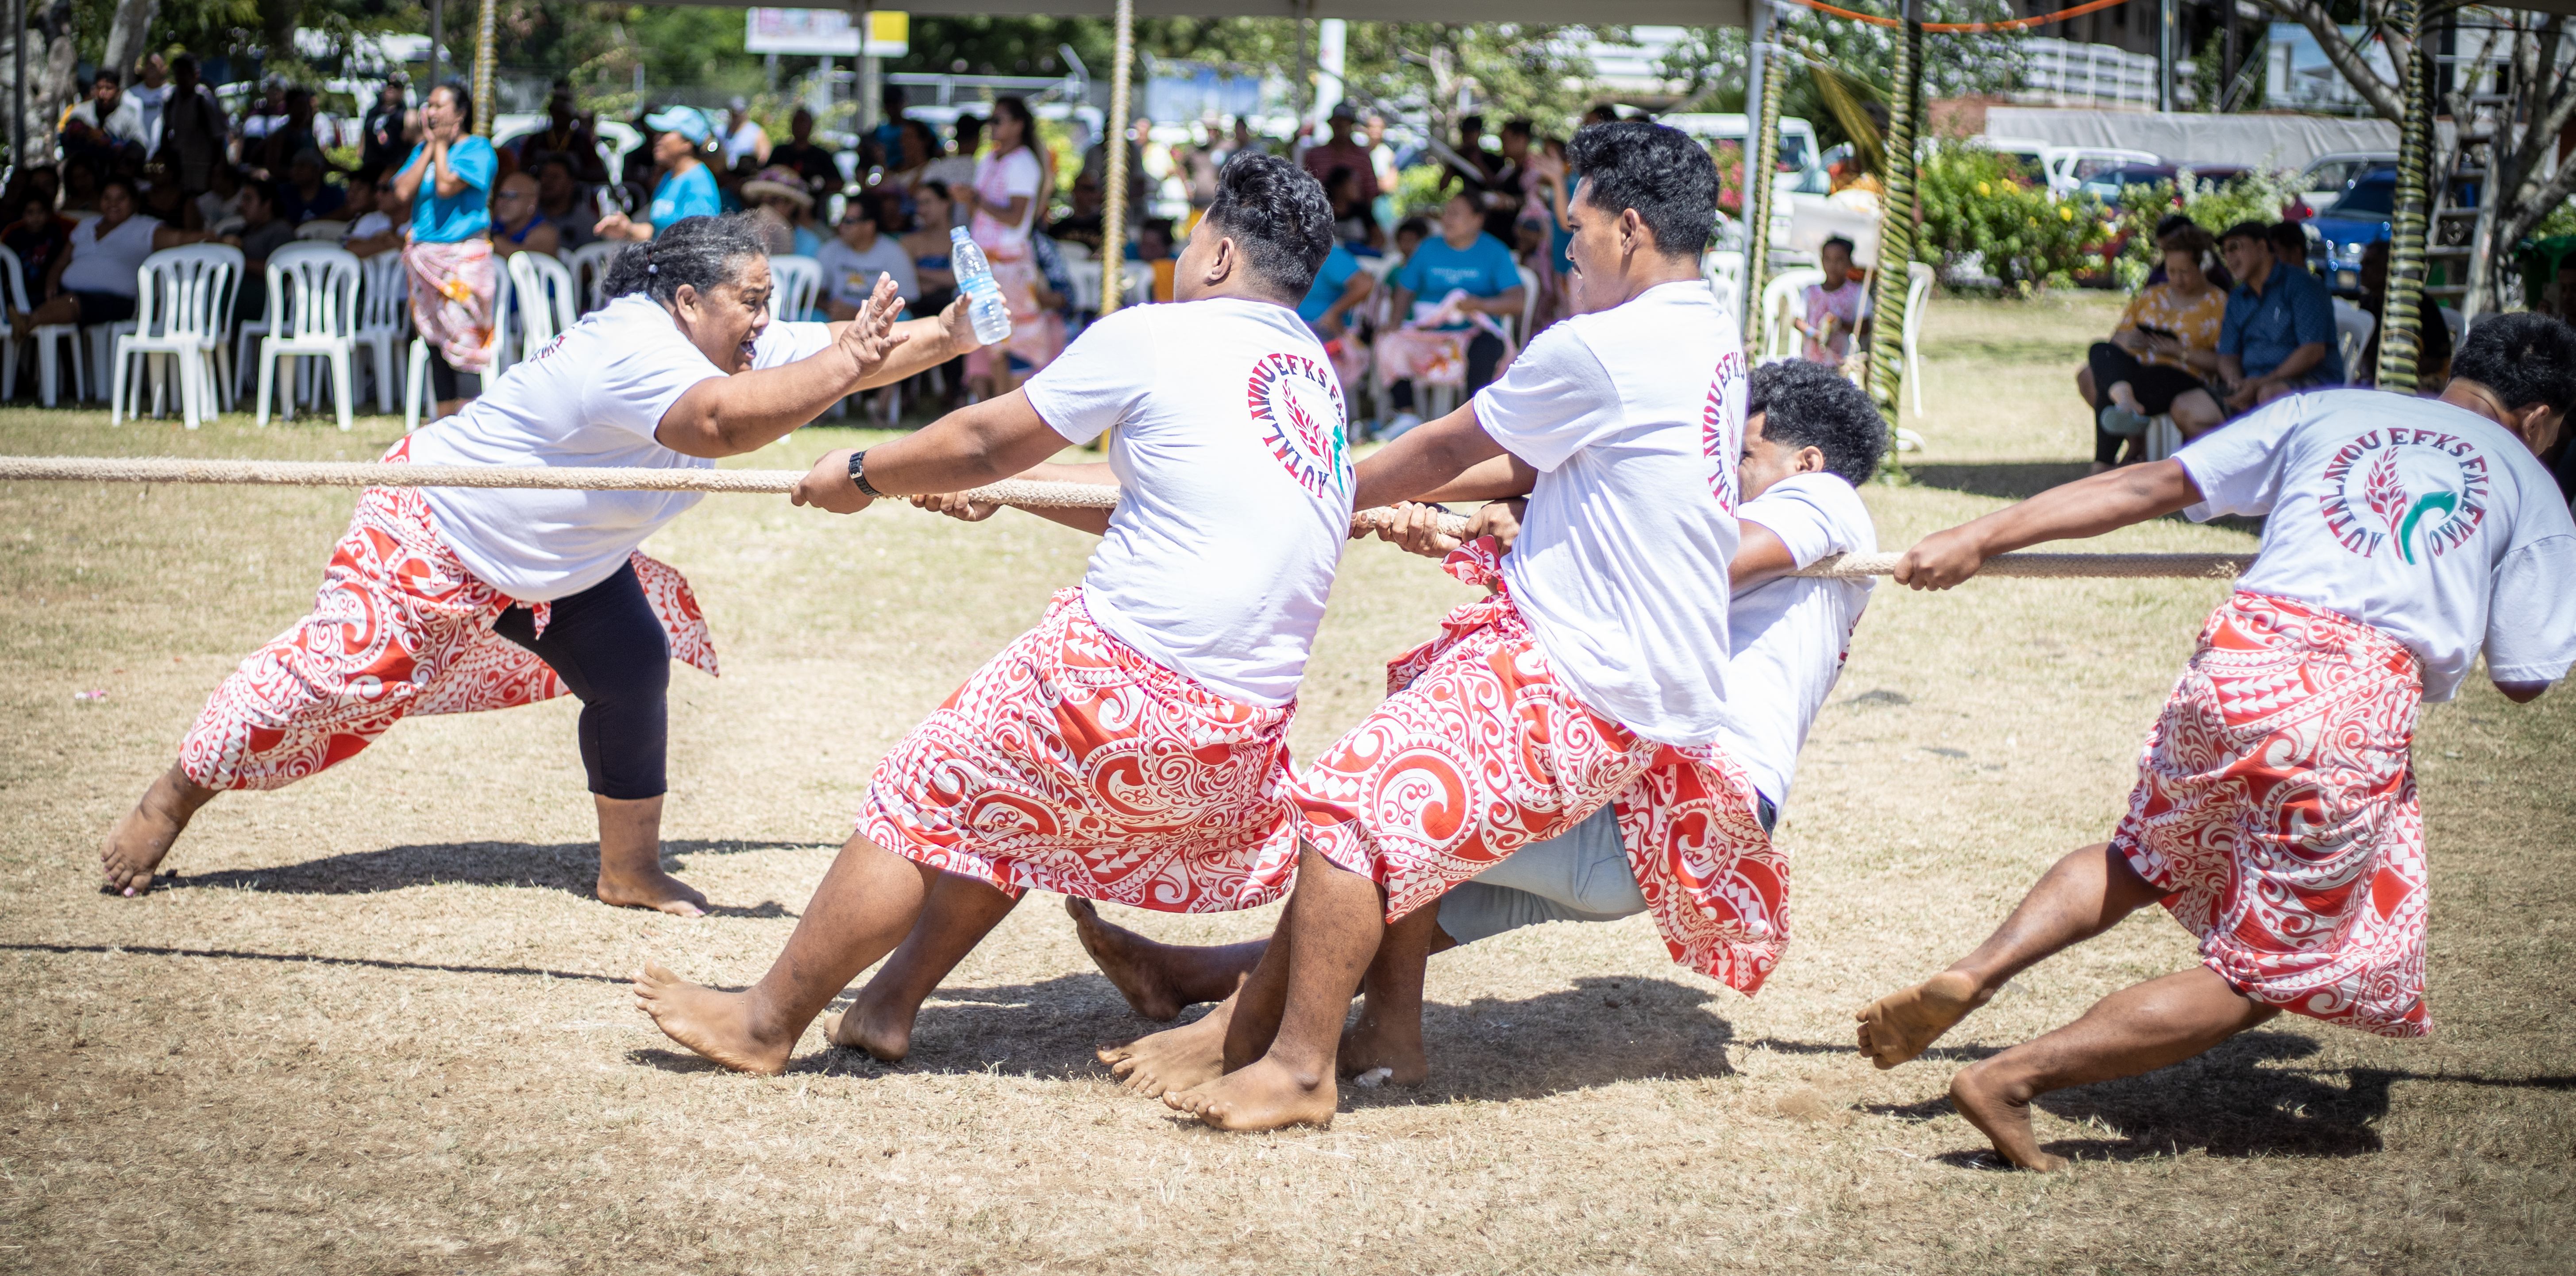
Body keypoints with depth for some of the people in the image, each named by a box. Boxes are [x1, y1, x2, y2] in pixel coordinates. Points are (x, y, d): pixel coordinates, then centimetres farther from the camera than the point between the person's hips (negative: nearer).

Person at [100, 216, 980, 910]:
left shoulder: (736, 350, -4)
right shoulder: (635, 352, -35)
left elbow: (851, 351, -2)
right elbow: (719, 421, -54)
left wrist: (953, 334, -16)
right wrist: (842, 364, -58)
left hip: (556, 565, 9)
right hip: (438, 533, -9)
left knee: (634, 675, -3)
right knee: (338, 669, -9)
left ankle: (630, 871, 10)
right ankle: (170, 802, 7)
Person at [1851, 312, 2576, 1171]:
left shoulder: (2329, 412, 21)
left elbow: (2150, 486, 13)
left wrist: (1982, 538, 13)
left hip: (2241, 657, 3)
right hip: (2364, 712, -3)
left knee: (2143, 863, 30)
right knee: (2259, 978, 10)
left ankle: (1970, 976, 7)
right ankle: (2013, 1080, -2)